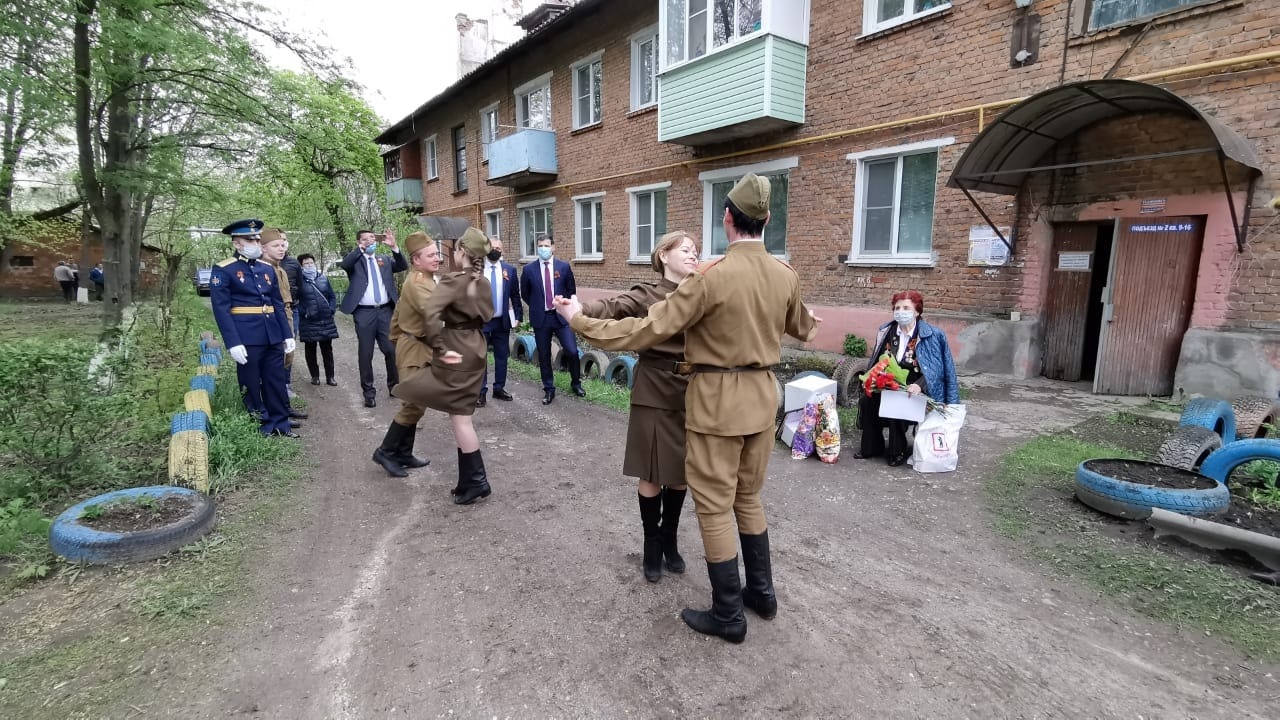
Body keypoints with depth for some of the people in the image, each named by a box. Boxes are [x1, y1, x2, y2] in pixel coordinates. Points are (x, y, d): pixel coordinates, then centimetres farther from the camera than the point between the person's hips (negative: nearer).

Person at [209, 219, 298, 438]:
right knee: (251, 386, 6)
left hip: (273, 337, 5)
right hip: (247, 338, -5)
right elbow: (221, 309, -10)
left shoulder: (268, 269, 13)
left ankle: (280, 425, 22)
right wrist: (233, 343, -17)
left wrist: (287, 334, 9)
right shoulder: (223, 270, -4)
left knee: (276, 383, 11)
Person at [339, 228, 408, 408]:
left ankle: (394, 385, 22)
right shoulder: (355, 260, 5)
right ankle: (369, 392, 12)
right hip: (364, 312, -2)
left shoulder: (385, 260, 14)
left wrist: (394, 247, -13)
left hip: (385, 311, 2)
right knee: (365, 354, 3)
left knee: (392, 350, 5)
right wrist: (362, 248, -23)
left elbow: (403, 266, -1)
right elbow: (344, 264, -16)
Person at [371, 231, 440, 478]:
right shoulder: (417, 283, -19)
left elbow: (398, 313, 21)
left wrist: (396, 340, 24)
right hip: (415, 350, -10)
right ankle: (386, 451, 6)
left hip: (419, 348, 10)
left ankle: (403, 454, 21)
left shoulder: (420, 280, 14)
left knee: (414, 404, 13)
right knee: (414, 404, -7)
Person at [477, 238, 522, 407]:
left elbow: (515, 296, 6)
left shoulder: (510, 270, 3)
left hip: (502, 321, 2)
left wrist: (518, 316, 1)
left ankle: (499, 389, 23)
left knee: (502, 356, 10)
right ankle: (481, 392, 9)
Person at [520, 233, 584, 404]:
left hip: (561, 316, 0)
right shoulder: (529, 269, -1)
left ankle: (576, 383, 19)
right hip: (540, 318, 0)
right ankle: (549, 390, 22)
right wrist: (537, 307, 10)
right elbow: (525, 293, 11)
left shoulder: (564, 267, 0)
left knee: (572, 351, -6)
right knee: (544, 356, 7)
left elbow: (572, 290, 11)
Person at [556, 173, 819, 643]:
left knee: (714, 506, 7)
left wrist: (580, 322, -8)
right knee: (748, 498, 23)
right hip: (761, 395, 7)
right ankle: (762, 592, 35)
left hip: (718, 398, -7)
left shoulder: (712, 276, -20)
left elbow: (648, 330, -18)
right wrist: (809, 325, 47)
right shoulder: (786, 275, 1)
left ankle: (728, 615, 19)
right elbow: (798, 326, 21)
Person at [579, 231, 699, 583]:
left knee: (682, 471, 13)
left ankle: (669, 540, 35)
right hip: (655, 391, -3)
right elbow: (612, 308, -21)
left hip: (692, 391, 3)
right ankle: (652, 544, 29)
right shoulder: (646, 295, -5)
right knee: (652, 473, 6)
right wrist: (580, 309, -41)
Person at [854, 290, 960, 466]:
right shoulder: (886, 332, 5)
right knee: (866, 399, -21)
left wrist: (919, 385, -32)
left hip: (913, 390, -4)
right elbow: (877, 363, 13)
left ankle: (898, 451, -10)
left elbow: (933, 369, -14)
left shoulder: (931, 336, -8)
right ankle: (871, 446, -5)